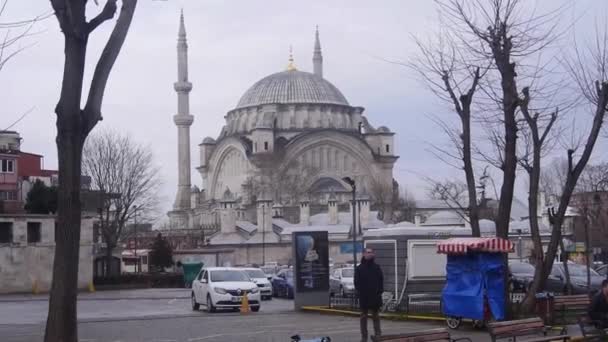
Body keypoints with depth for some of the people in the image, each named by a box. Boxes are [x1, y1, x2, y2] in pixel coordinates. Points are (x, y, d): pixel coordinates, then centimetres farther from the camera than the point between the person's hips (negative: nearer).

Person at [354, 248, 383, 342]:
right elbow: (357, 282, -2)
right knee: (364, 316, 5)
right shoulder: (359, 268, 1)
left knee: (375, 316, 8)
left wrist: (380, 291, -6)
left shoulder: (376, 267, 6)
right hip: (364, 297, -1)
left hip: (375, 296, 1)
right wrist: (359, 292, -13)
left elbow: (381, 280, 5)